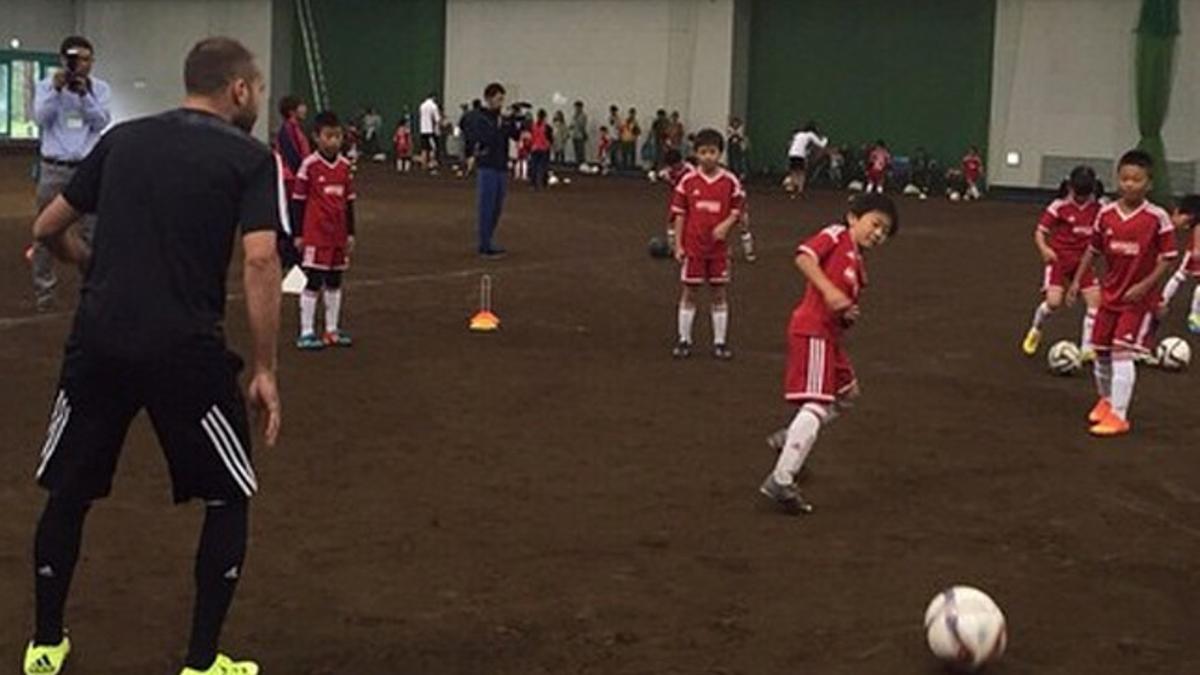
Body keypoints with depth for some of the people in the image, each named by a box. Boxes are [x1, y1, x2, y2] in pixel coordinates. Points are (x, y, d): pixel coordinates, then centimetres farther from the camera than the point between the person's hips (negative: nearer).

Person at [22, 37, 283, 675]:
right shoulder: (252, 158, 1)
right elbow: (259, 261, -12)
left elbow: (47, 229, 19)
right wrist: (264, 371, -7)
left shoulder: (123, 139, 14)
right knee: (228, 498, 15)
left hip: (97, 342, 4)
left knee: (68, 492, 21)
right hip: (186, 351, -4)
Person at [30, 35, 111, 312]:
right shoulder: (46, 86, 5)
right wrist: (56, 90, -19)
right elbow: (41, 118, -8)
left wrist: (84, 94, -18)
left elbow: (100, 122, -6)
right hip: (54, 169, 0)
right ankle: (44, 290, 9)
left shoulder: (100, 89, 6)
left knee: (93, 231, -3)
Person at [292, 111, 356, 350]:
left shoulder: (345, 165, 5)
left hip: (338, 234, 5)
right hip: (315, 234, -5)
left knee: (334, 282, 12)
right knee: (313, 282, -2)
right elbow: (298, 201, -6)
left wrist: (350, 233, 11)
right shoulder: (309, 165, -10)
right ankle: (306, 332, 4)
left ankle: (332, 330, 21)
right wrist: (298, 234, -6)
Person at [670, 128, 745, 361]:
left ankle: (720, 342, 16)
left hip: (718, 247, 0)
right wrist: (678, 245, -3)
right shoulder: (688, 181, -3)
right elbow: (679, 214, 0)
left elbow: (737, 209, 4)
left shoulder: (730, 181, -2)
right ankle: (684, 340, 16)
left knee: (719, 294, 7)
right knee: (688, 292, 6)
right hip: (692, 246, 0)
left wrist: (726, 224, -17)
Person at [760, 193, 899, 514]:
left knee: (847, 394, 24)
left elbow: (845, 311, 18)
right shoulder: (836, 236, -1)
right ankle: (780, 482, -18)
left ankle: (789, 440, 32)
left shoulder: (859, 266, 21)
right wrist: (829, 290, -27)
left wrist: (850, 316, -5)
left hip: (831, 335, 10)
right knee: (817, 404, -15)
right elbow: (804, 257, -18)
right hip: (813, 330, -10)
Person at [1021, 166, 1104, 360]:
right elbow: (1040, 232, -9)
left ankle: (1087, 348, 4)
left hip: (1083, 259, 4)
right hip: (1059, 257, -4)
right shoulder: (1059, 207, -11)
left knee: (1095, 300, -8)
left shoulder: (1098, 208, 1)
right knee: (1053, 301, -18)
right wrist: (1044, 248, -28)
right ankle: (1035, 330, 15)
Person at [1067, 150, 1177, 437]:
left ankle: (1118, 416, -8)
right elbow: (1093, 250, 11)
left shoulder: (1157, 218, -13)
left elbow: (1167, 258, -10)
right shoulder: (1106, 214, -1)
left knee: (1122, 351, -14)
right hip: (1110, 293, 5)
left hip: (1139, 298, -5)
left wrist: (1144, 286, -18)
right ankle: (1106, 400, 38)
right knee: (1100, 350, 12)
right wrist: (1077, 280, 6)